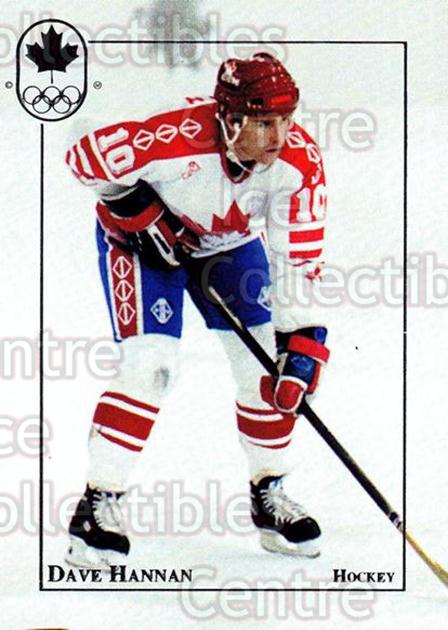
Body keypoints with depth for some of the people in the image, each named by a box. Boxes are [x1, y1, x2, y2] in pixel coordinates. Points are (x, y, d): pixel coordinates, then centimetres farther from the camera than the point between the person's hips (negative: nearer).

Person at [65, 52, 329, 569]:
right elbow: (86, 157, -25)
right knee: (151, 363, -18)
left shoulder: (300, 161, -26)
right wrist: (140, 212, -27)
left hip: (232, 242, 4)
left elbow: (298, 258, -22)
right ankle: (97, 506, -9)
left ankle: (269, 494, 19)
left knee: (266, 366, -2)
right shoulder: (176, 138, -38)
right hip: (141, 235, -4)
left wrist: (301, 342, -28)